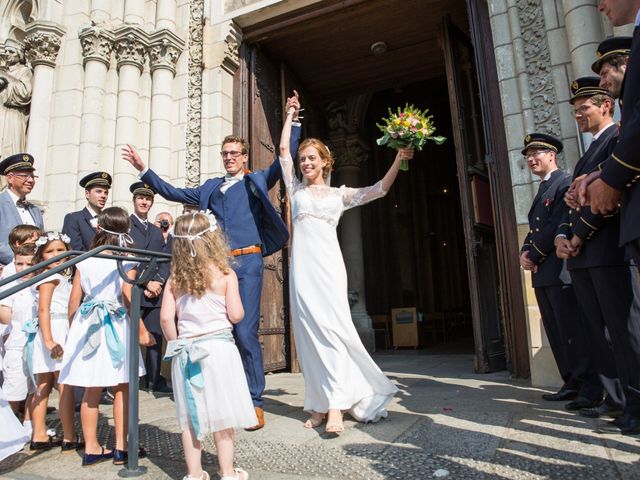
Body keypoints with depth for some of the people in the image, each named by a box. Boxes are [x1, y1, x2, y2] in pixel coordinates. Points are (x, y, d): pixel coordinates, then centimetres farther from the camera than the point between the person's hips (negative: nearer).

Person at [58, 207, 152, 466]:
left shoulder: (85, 262, 4)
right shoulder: (126, 261, -8)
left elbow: (74, 301, 6)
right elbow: (128, 300, -13)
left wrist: (73, 329, 20)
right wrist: (142, 331, -7)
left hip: (87, 327, 4)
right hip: (117, 329, -4)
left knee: (91, 391, 12)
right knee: (122, 390, 8)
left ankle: (91, 448, 22)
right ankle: (121, 447, 14)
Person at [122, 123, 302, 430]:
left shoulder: (256, 181, 13)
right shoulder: (210, 188, 24)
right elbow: (173, 193, 28)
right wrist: (144, 169, 25)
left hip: (247, 263, -4)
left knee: (245, 333, -9)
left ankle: (254, 402, 3)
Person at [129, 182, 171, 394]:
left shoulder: (157, 231, 21)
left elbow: (165, 261, 14)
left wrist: (158, 282, -5)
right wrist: (147, 282, -12)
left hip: (156, 292, 5)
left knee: (156, 337, 5)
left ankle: (155, 381, 13)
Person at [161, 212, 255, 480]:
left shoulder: (175, 279, 2)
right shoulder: (225, 275, -7)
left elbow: (166, 318, -2)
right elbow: (236, 316, -10)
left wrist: (175, 344, 11)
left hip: (186, 349, 3)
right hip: (218, 347, -3)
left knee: (189, 416, 13)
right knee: (222, 414, 8)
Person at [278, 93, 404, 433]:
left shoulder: (339, 194, 16)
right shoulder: (296, 189, 18)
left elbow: (379, 190, 10)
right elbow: (283, 150, 16)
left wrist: (398, 160, -1)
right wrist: (290, 114, 23)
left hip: (328, 264, -1)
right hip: (302, 265, 2)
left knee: (331, 327, -12)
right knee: (308, 331, -1)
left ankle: (336, 404, -8)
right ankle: (320, 405, 6)